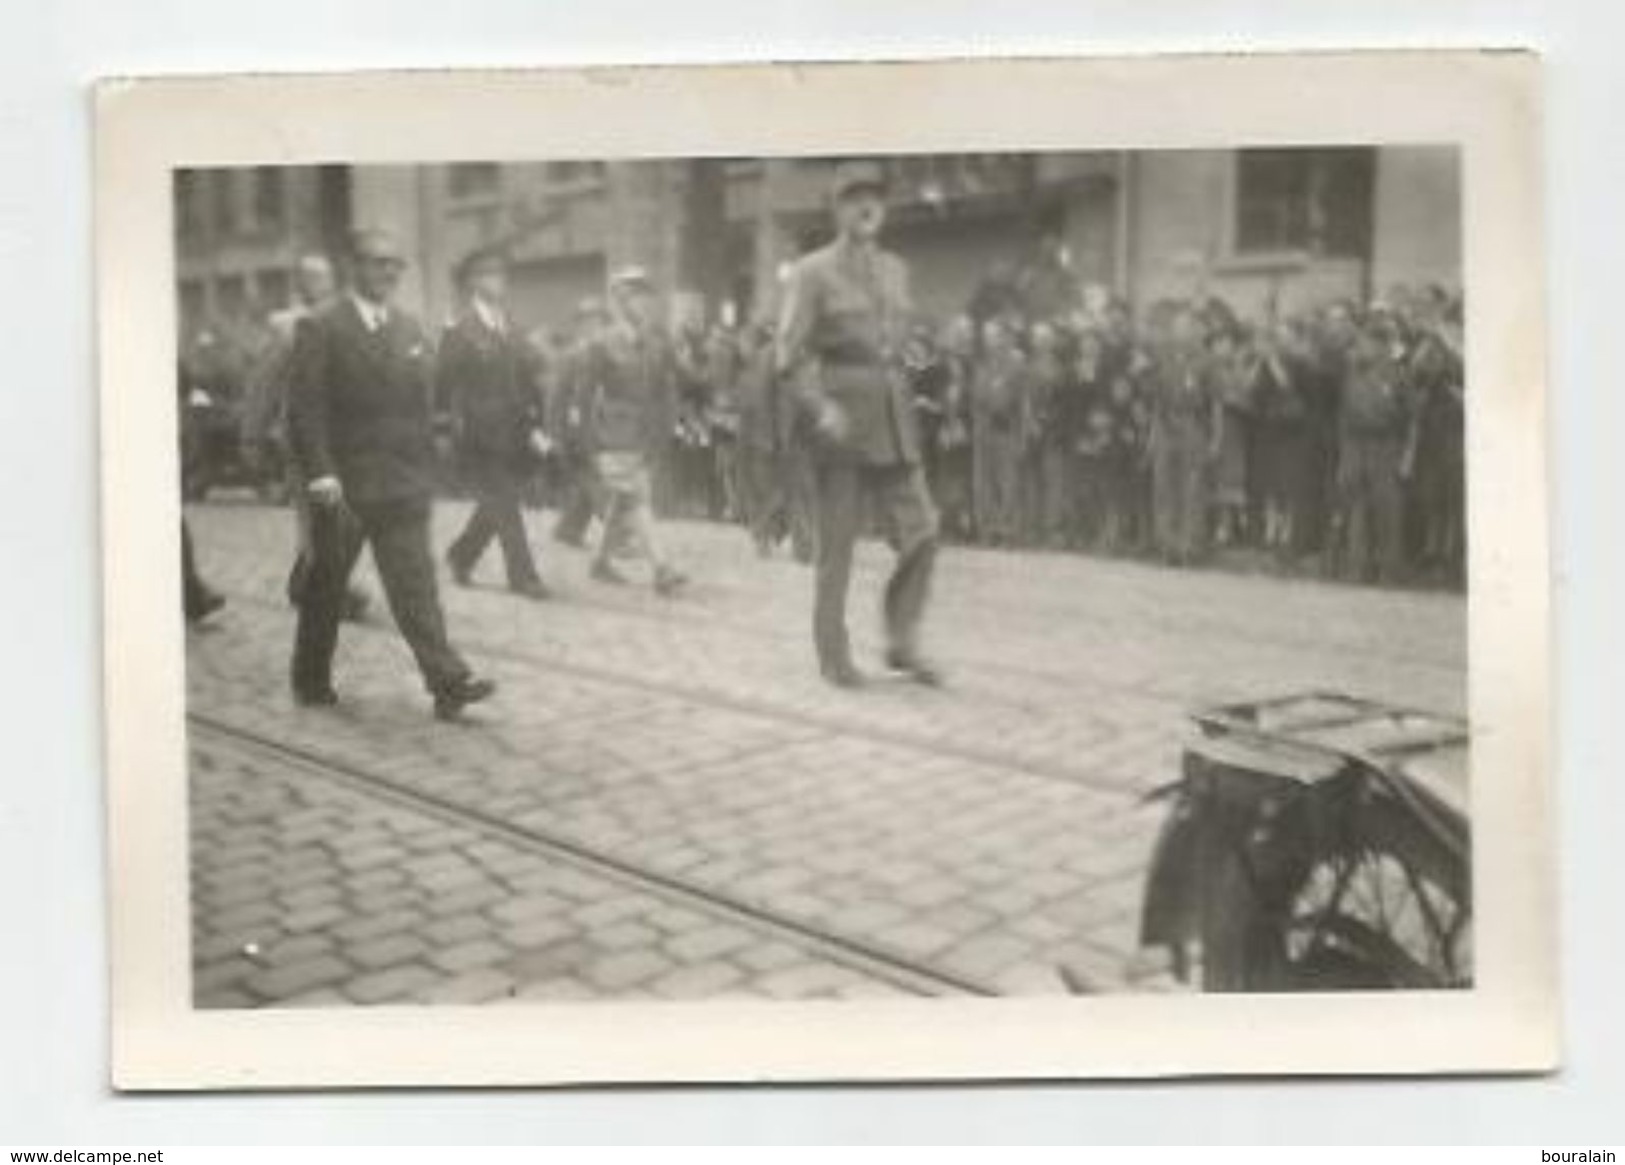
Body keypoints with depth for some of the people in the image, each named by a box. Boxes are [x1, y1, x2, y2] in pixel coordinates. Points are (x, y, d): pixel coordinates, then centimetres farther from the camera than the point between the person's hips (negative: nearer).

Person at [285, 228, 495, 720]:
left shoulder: (410, 330, 12)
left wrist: (426, 470, 8)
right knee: (326, 586, 9)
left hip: (403, 484, 4)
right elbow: (305, 408, -11)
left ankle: (448, 681, -9)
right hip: (341, 486, -4)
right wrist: (319, 474, -19)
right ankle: (312, 681, 26)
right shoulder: (322, 329, -5)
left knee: (415, 584, -2)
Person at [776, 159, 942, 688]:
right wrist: (822, 408, -19)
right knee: (837, 543, 1)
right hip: (841, 419, -5)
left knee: (921, 532, -2)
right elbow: (791, 354, -8)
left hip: (893, 416, 5)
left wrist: (895, 396, 17)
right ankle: (833, 656, 13)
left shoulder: (896, 271, 14)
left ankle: (902, 643, 12)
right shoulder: (813, 271, -3)